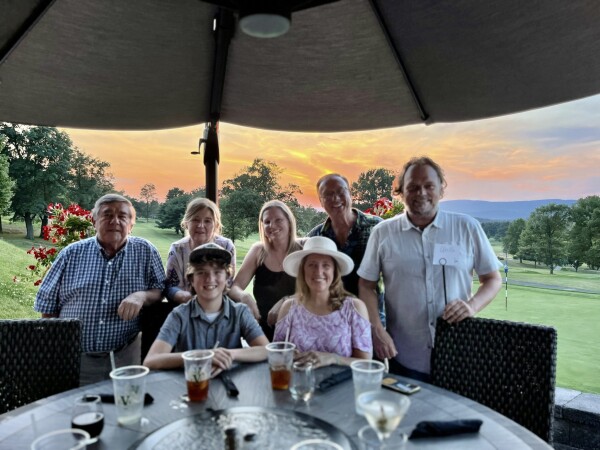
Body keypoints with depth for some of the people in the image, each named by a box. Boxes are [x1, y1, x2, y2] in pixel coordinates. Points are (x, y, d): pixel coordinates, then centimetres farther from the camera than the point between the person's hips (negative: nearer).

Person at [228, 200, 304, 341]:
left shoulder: (304, 248, -3)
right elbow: (234, 287, -1)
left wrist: (286, 302, -25)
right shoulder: (258, 251, 2)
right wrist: (245, 297, -24)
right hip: (264, 332, 2)